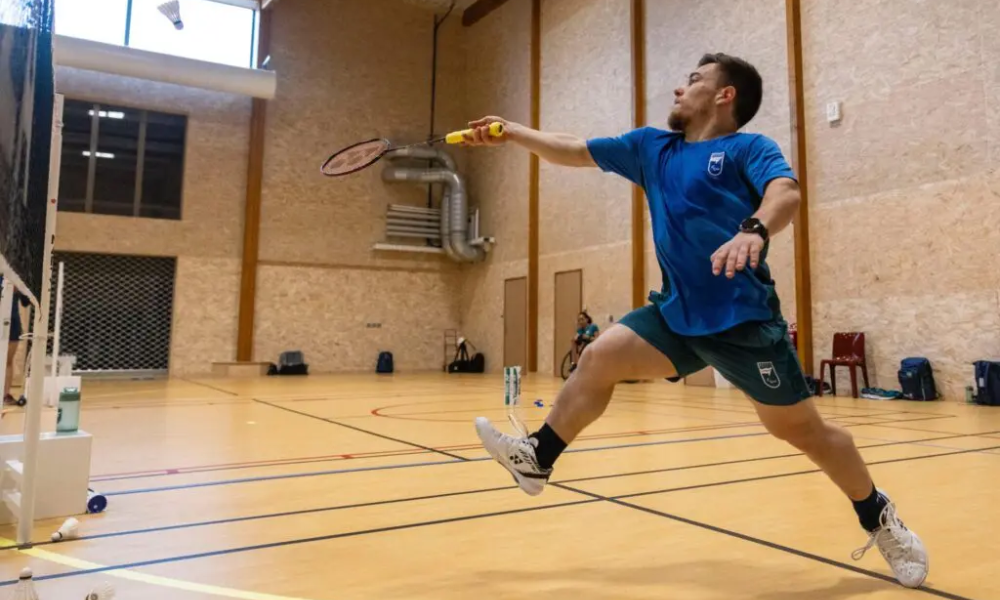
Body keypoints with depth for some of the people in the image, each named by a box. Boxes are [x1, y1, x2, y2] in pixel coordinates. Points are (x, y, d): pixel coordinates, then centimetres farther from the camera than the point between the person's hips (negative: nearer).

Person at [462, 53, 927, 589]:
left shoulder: (749, 147, -3)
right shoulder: (651, 146, 14)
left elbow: (786, 192, -22)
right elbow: (574, 151, 17)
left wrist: (754, 229, -43)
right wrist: (511, 133, 14)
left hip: (744, 319, -5)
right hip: (676, 314, 5)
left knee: (802, 429, 3)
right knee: (598, 359, -4)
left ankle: (880, 519, 27)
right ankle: (536, 460, 11)